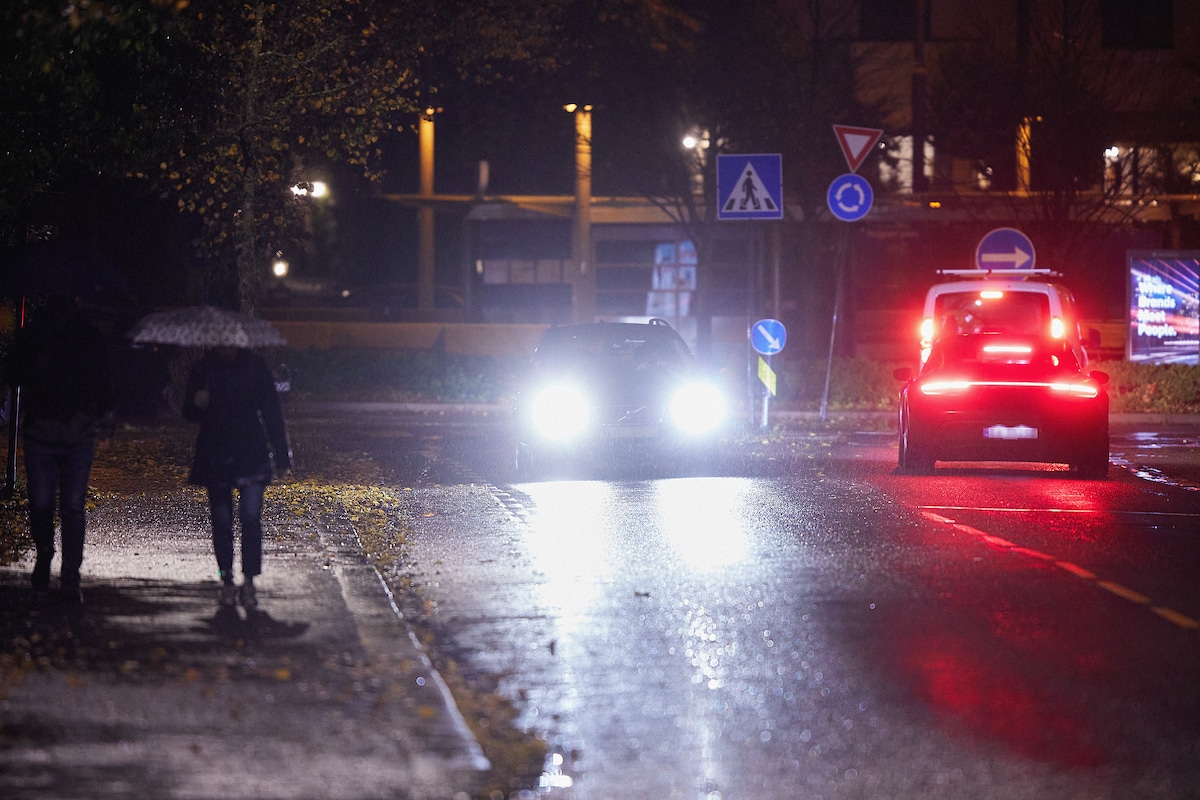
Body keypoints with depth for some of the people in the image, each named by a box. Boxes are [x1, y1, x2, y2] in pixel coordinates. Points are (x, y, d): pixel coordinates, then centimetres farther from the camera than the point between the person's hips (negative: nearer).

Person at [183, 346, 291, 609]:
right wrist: (197, 403, -18)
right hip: (215, 456, 1)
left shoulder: (255, 366, 1)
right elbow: (189, 412, 7)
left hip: (251, 452, -1)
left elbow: (272, 411, 5)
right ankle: (227, 582, 14)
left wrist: (282, 454, 3)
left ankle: (249, 582, -6)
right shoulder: (203, 369, 1)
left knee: (251, 517, -12)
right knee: (221, 521, 4)